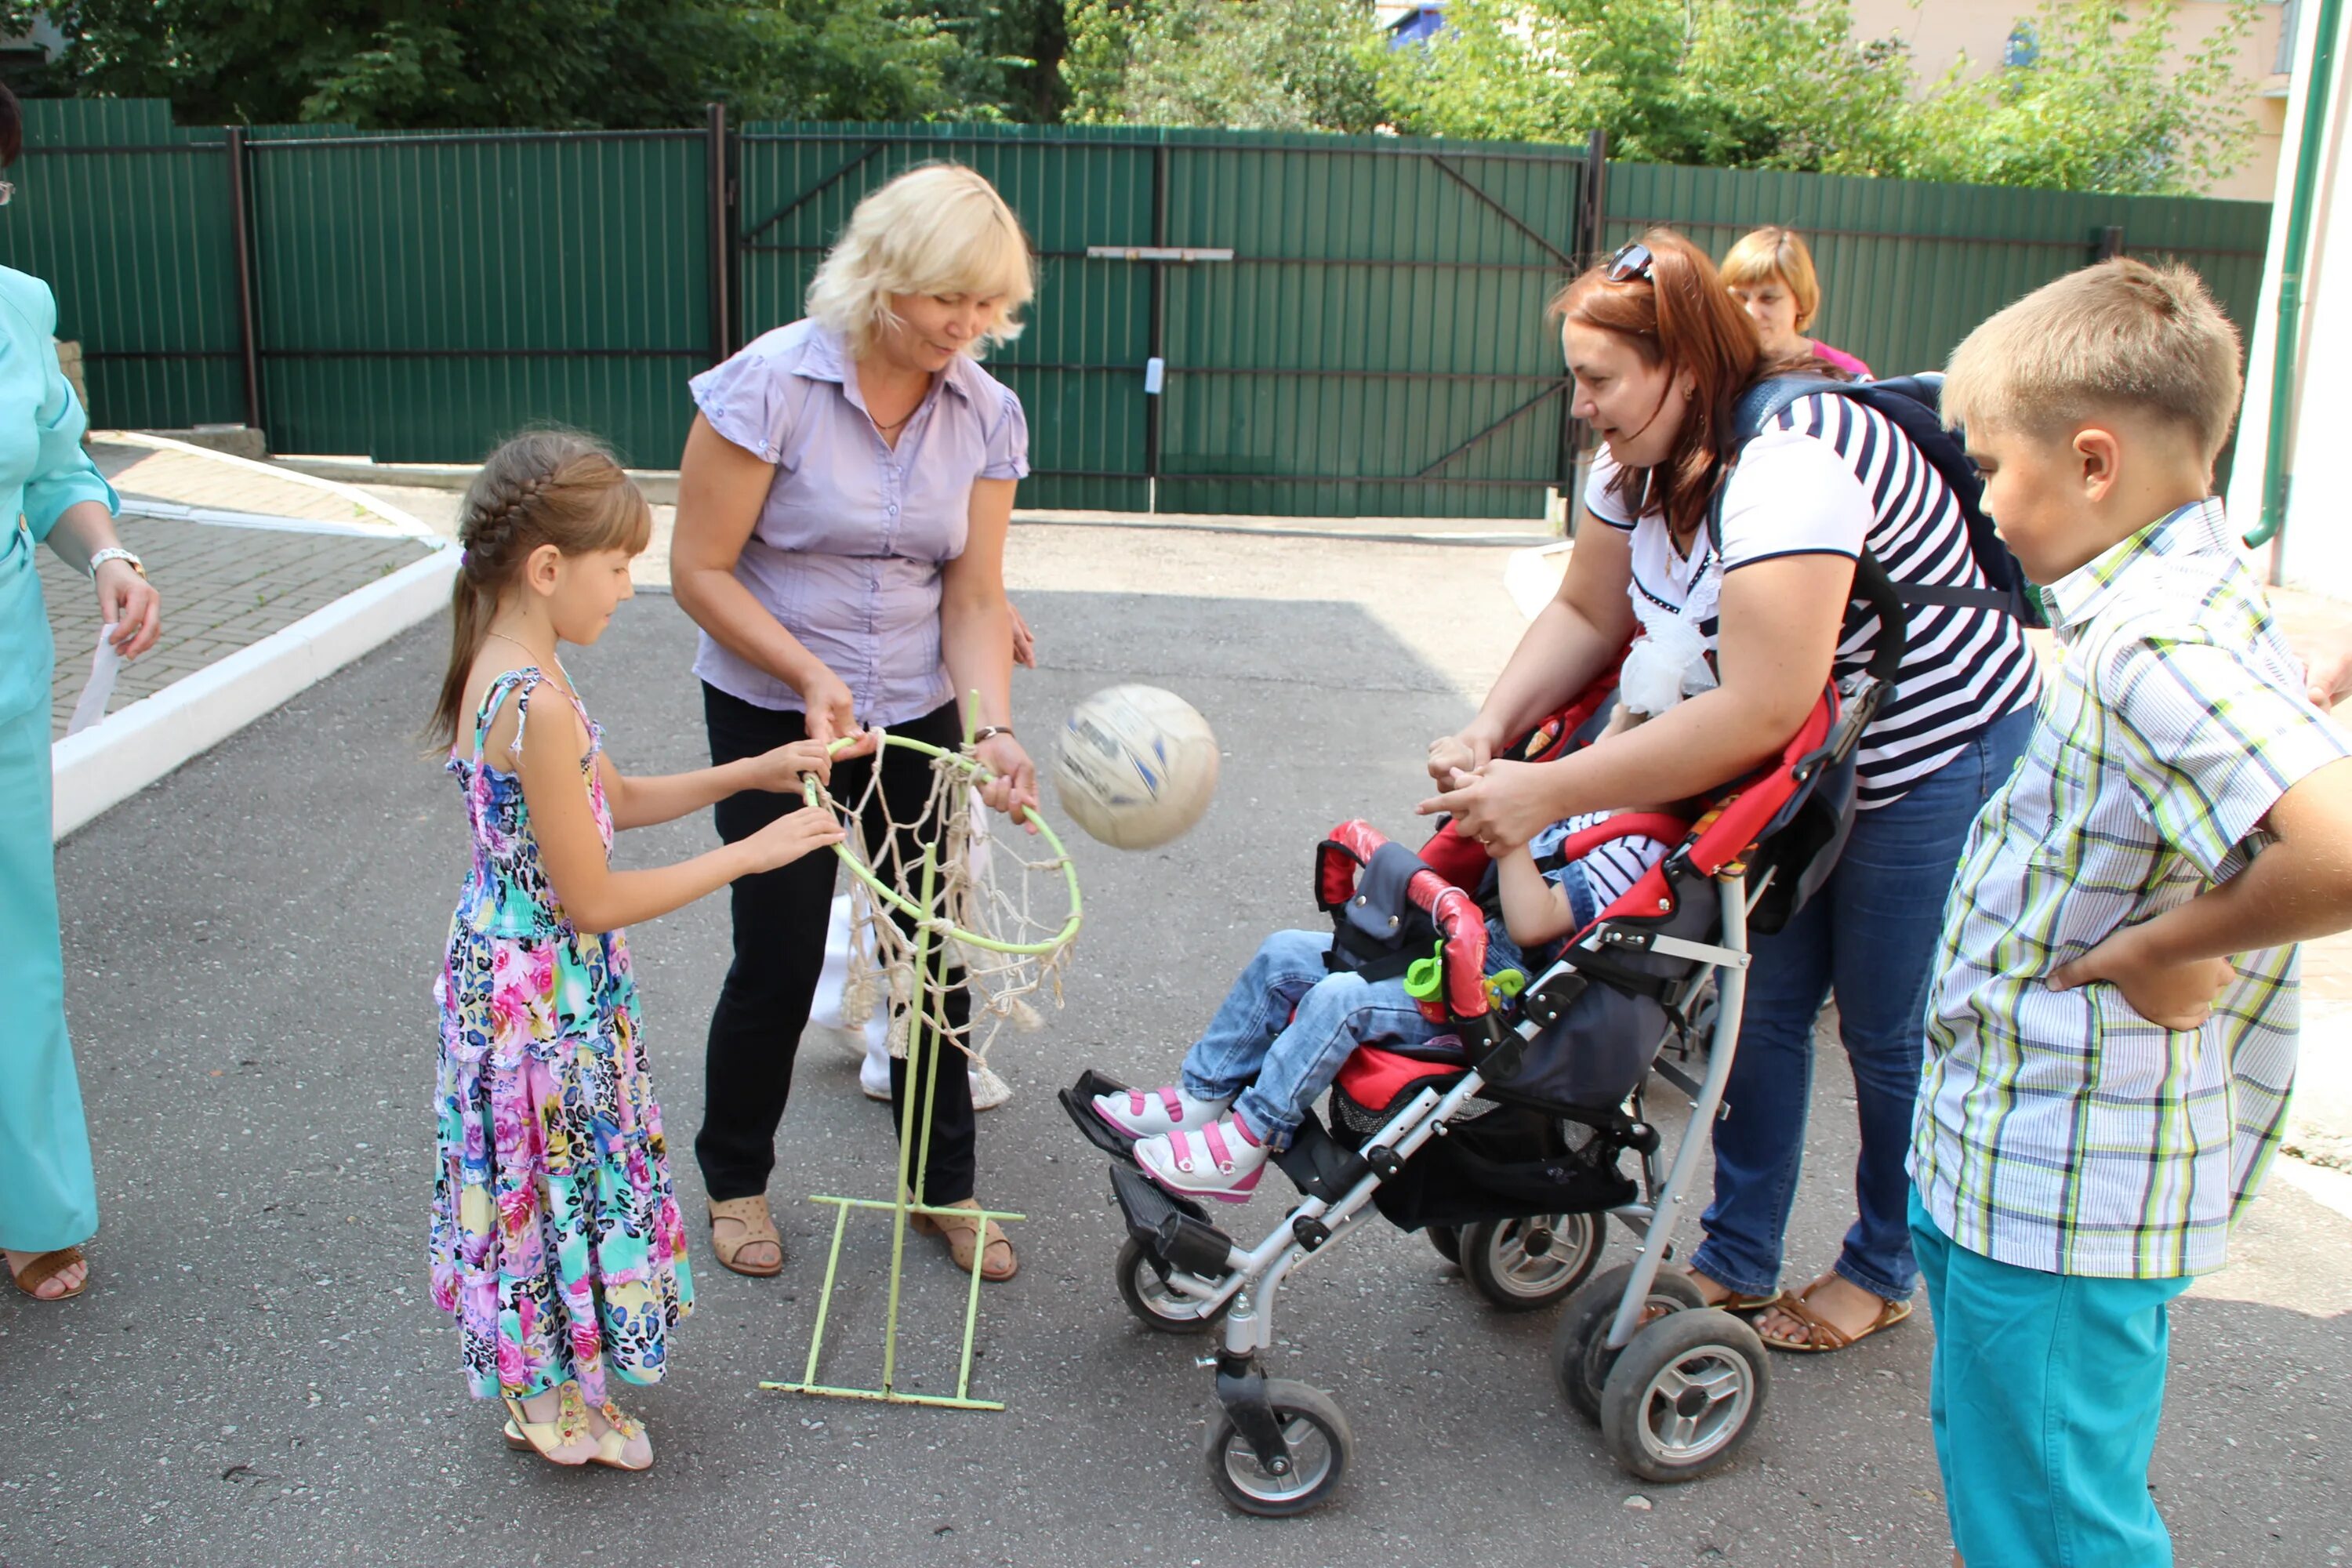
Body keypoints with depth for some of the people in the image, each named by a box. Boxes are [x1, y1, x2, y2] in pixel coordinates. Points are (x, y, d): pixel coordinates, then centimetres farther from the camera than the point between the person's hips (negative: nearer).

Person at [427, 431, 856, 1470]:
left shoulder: (504, 672, 2)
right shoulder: (538, 704, -29)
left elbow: (612, 800, 14)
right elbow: (593, 899, -24)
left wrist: (752, 773, 8)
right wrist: (755, 850, -18)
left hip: (517, 976, 9)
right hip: (545, 990, -9)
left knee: (555, 1178, 23)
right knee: (558, 1177, 10)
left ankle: (544, 1380, 42)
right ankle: (553, 1405, 31)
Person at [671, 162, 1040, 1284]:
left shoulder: (987, 414, -5)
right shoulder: (770, 384, -18)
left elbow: (972, 600, -5)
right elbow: (700, 570, -14)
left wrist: (995, 730, -20)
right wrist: (810, 675, -24)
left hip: (916, 718, 4)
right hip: (770, 715, -3)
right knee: (780, 961, 3)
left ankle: (945, 1187, 28)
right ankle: (734, 1180, 30)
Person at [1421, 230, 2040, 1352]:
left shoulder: (1791, 469, -34)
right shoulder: (1645, 458, -5)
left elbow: (1760, 712, -39)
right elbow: (1586, 612, 1)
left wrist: (1550, 789, -38)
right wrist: (1491, 730, -17)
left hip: (1941, 765, -8)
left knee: (1886, 1033, 6)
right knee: (1766, 1003, 10)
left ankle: (1883, 1272, 28)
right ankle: (1735, 1262, 23)